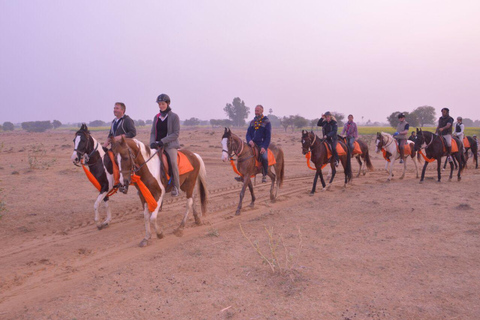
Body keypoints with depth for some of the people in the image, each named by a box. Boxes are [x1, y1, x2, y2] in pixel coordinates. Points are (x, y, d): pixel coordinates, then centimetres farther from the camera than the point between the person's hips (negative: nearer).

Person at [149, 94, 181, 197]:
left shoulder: (174, 116, 0)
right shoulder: (156, 117, 15)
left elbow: (176, 134, -7)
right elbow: (152, 132, 14)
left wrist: (162, 141, -16)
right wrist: (152, 142, -7)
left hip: (170, 145, -5)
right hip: (157, 145, 5)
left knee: (173, 162, -25)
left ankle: (176, 187, -15)